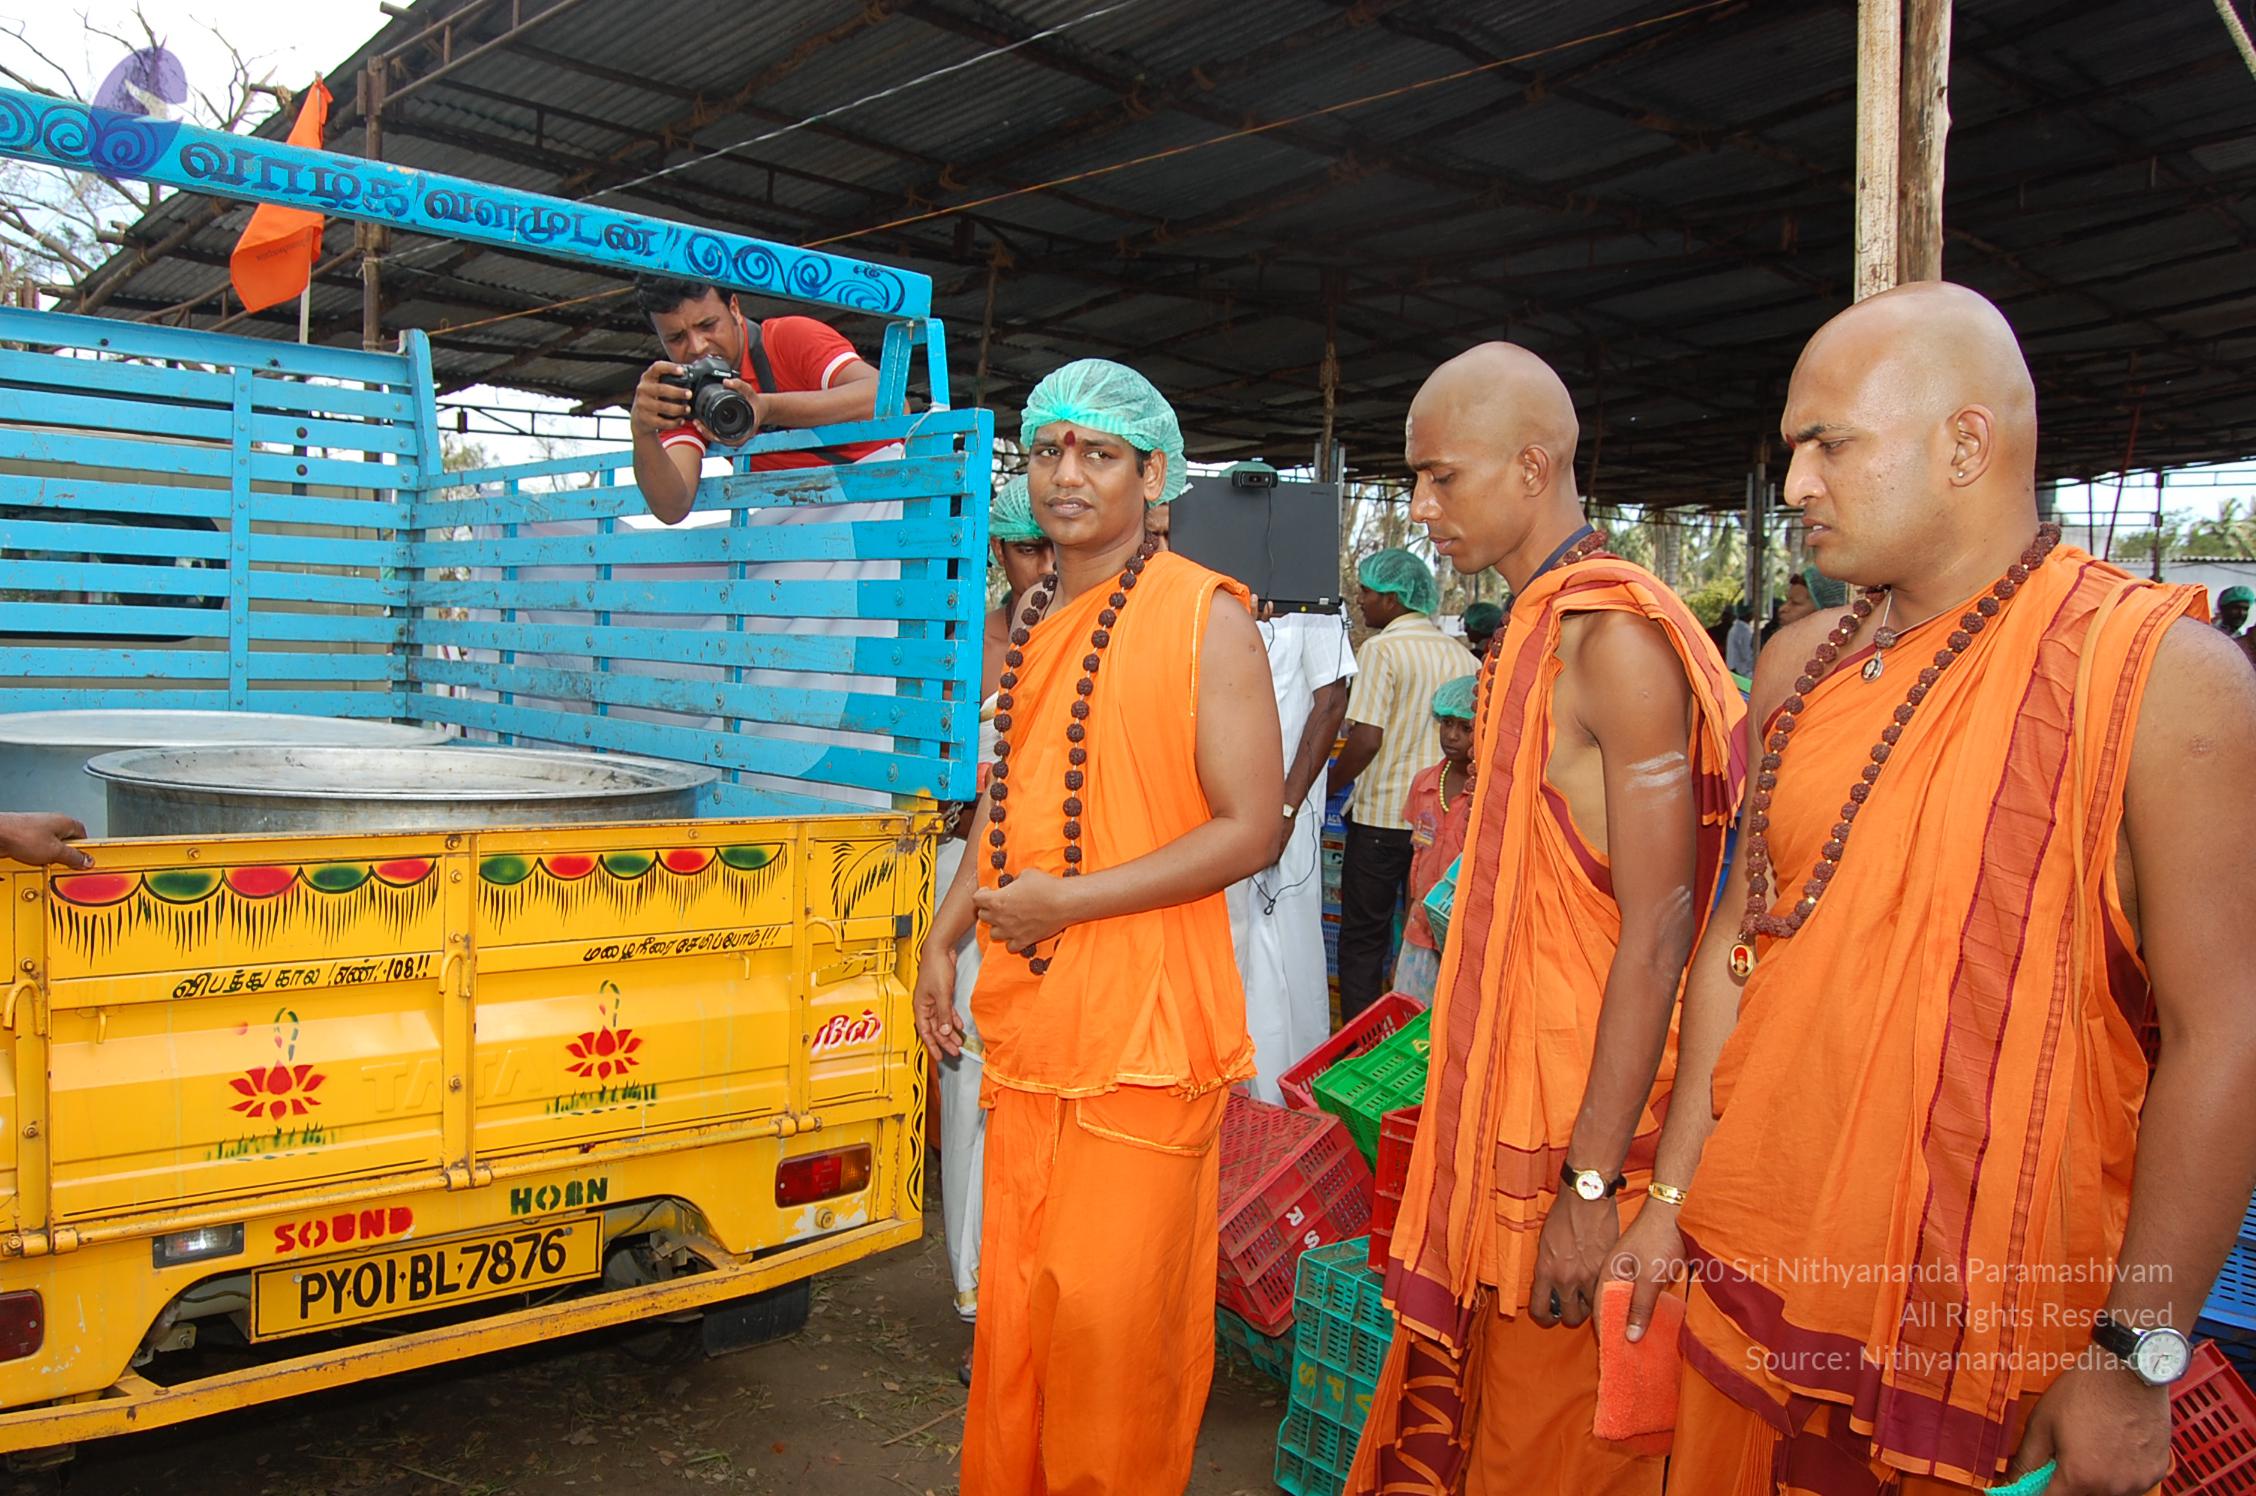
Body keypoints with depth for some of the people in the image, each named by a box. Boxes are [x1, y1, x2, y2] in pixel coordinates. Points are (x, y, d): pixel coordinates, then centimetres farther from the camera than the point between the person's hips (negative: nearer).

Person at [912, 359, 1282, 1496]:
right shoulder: (1028, 626, 13)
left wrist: (1067, 900, -16)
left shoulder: (1204, 615, -8)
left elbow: (1250, 829, -12)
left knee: (1112, 1311, 2)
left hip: (1143, 1023, -6)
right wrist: (945, 937, 13)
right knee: (1015, 1302, 15)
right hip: (1027, 1019, 6)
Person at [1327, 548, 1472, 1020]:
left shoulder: (1382, 649, -12)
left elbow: (1366, 740, -19)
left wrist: (1328, 786, -6)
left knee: (1363, 940, 5)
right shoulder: (1457, 652, 7)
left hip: (1382, 813, -6)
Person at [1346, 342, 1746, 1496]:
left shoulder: (1615, 637, -17)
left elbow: (1657, 930, -21)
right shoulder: (1533, 631, 13)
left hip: (1579, 1124, -9)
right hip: (1502, 1105, 9)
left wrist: (1592, 1182, -21)